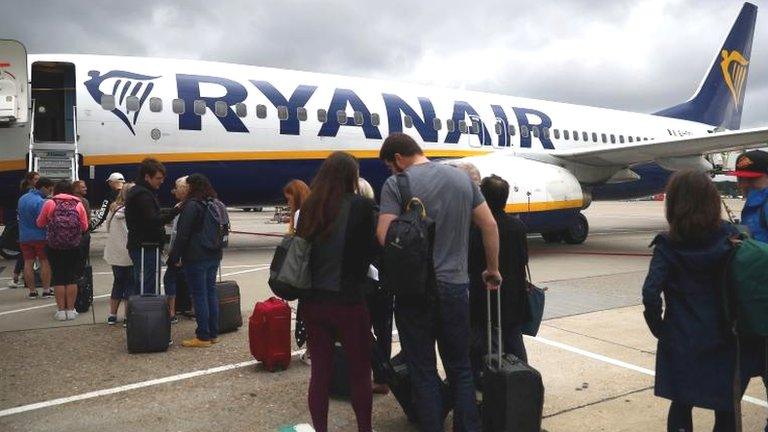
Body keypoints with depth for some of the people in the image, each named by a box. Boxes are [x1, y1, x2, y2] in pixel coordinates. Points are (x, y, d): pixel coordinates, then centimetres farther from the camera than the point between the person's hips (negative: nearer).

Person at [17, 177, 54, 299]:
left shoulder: (22, 198, 8)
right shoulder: (40, 201, -18)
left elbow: (19, 215, 17)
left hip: (24, 237, 7)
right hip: (40, 237, -6)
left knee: (28, 263, 9)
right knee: (45, 262, 4)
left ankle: (32, 291, 14)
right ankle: (46, 290, 6)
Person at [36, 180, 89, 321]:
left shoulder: (50, 203, -1)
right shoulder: (78, 204, 2)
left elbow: (40, 224, 9)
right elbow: (84, 227, 5)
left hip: (55, 246, -1)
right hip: (74, 247, 1)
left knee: (58, 278, 6)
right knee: (72, 278, 7)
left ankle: (61, 311, 9)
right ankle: (71, 310, 11)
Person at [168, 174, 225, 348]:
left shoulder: (192, 205, -13)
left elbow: (182, 234, -13)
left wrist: (174, 257, -6)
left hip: (196, 258, -8)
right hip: (214, 255, 8)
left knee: (199, 295, -3)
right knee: (211, 292, 12)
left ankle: (203, 337, 1)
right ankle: (213, 333, 18)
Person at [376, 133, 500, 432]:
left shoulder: (395, 184, -8)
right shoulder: (461, 178, 6)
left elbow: (384, 235, -18)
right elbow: (489, 225, 6)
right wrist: (493, 269, 15)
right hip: (455, 285, 4)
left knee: (423, 371, 9)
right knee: (460, 368, 16)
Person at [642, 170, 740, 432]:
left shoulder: (668, 247, -14)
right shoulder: (730, 237, -7)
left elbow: (651, 292, -22)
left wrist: (658, 325, -6)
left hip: (681, 341, -2)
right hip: (723, 338, 2)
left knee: (681, 403, 14)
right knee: (725, 405, 18)